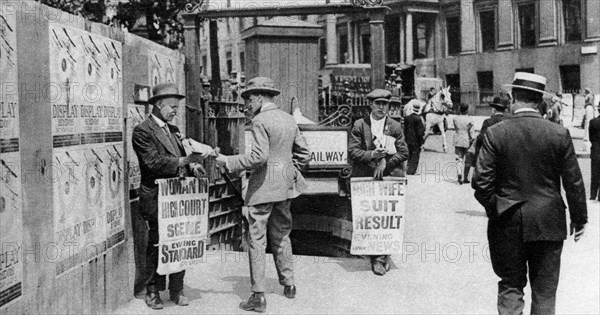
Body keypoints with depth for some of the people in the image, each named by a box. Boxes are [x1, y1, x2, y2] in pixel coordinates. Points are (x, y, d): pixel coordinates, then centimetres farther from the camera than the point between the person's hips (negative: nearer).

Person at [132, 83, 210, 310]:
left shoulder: (173, 130, 18)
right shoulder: (142, 131, -8)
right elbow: (153, 162, -19)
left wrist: (192, 166, 2)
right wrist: (183, 161, -25)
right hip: (156, 198, -7)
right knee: (156, 246, 2)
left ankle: (177, 290, 17)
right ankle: (153, 291, 15)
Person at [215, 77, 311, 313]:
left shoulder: (260, 121, -13)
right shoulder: (288, 119, 10)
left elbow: (259, 156, -23)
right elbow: (304, 152, 13)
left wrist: (228, 161, -15)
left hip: (263, 186, -8)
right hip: (285, 186, 8)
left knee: (257, 239, -2)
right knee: (281, 235, 20)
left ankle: (258, 296, -1)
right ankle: (289, 284, 29)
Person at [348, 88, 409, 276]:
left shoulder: (395, 127, 10)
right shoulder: (359, 125, 6)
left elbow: (403, 153, 5)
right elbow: (352, 151, 0)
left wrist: (385, 162, -8)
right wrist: (372, 155, -15)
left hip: (390, 177, 1)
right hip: (365, 178, 0)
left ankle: (382, 255, 5)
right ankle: (379, 256, 6)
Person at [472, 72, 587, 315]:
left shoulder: (495, 133, -10)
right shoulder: (560, 134, -7)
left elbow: (481, 182, -11)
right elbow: (574, 183, -2)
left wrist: (494, 208, 6)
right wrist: (579, 219, 10)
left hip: (508, 222, 0)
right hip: (549, 223, 1)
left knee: (510, 286, 12)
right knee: (544, 291, 12)